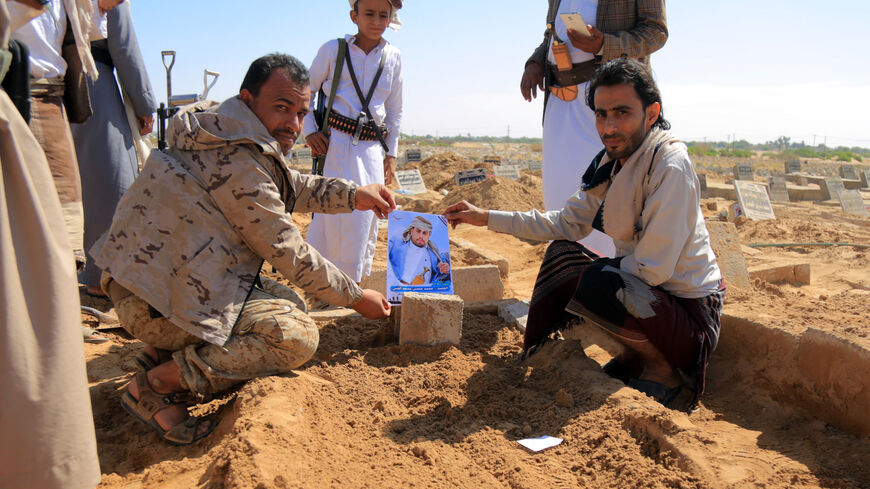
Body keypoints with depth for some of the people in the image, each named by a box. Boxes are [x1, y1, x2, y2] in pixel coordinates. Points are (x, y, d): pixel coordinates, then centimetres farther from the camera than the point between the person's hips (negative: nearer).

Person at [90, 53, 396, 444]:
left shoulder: (227, 135, 10)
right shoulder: (238, 160, -21)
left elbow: (290, 186, 23)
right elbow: (289, 253, -16)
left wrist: (354, 195, 9)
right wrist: (355, 297, -4)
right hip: (155, 303, -10)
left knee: (287, 302, 16)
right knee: (298, 336, -18)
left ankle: (164, 353, 12)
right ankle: (158, 383, -9)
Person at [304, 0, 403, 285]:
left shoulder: (393, 57, 10)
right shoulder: (333, 50, 2)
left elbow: (394, 111, 17)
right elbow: (307, 91, 10)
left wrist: (390, 155, 14)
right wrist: (309, 130, -2)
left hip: (371, 148, 3)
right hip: (335, 144, -3)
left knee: (366, 219, 3)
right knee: (333, 213, -8)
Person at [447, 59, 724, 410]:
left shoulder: (670, 166, -23)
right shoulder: (611, 161, 1)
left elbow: (654, 269, -26)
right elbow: (567, 222, 8)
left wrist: (605, 267, -9)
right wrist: (486, 217, 6)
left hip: (689, 312, -8)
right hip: (644, 288, 8)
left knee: (594, 285, -31)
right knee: (561, 254, 10)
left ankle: (663, 369, -2)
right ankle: (635, 356, 13)